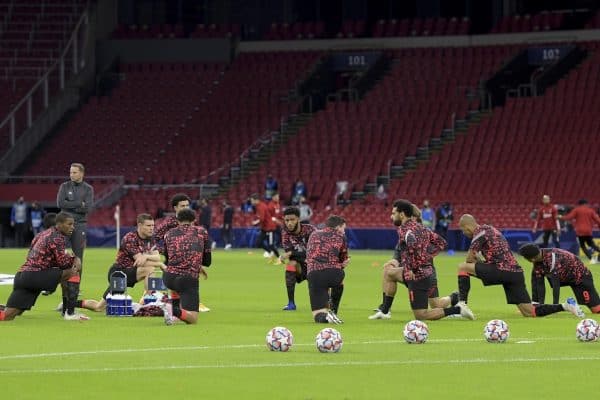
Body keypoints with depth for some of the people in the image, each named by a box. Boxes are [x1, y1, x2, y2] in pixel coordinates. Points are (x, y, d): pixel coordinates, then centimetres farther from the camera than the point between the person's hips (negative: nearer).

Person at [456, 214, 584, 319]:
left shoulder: (480, 231, -2)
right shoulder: (490, 229, 27)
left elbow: (470, 259, -6)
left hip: (502, 270, -9)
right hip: (516, 273, 9)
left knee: (462, 267, -2)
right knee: (529, 312, 10)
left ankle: (462, 304, -15)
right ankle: (566, 306, 5)